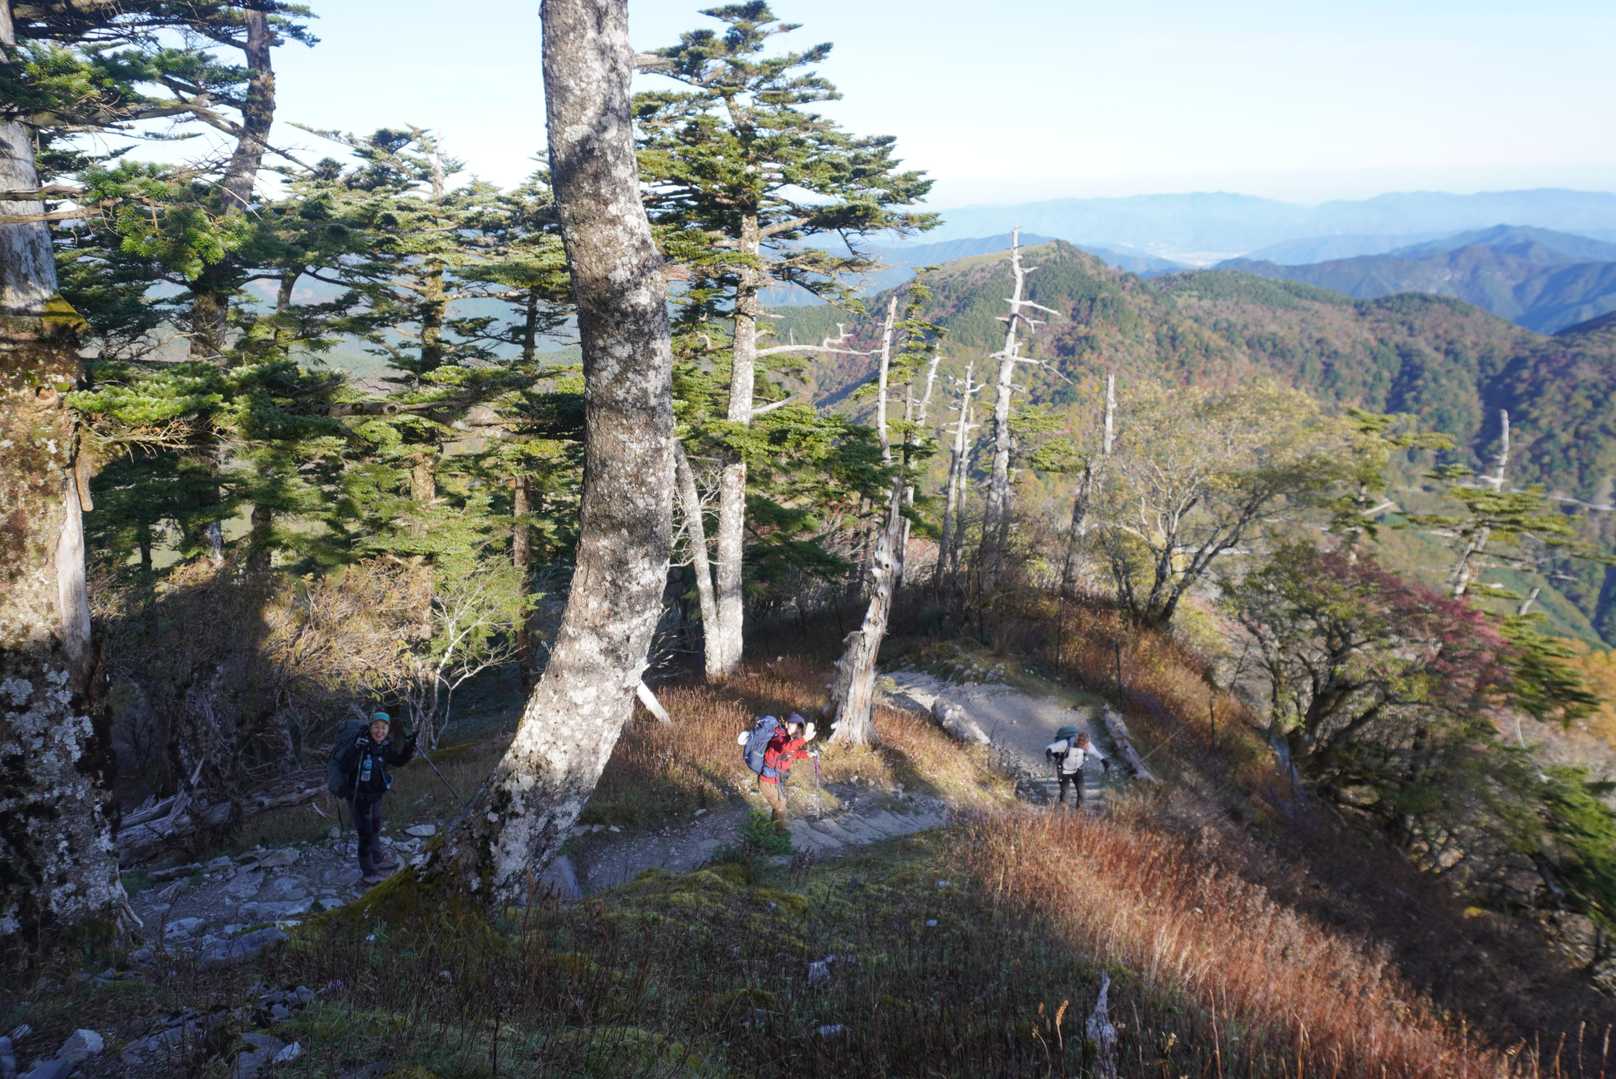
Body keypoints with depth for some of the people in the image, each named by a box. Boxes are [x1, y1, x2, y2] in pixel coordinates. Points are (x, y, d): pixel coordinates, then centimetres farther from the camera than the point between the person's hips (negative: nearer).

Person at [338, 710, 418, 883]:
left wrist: (410, 746, -8)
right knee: (365, 834, -2)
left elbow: (398, 761, 8)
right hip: (359, 796, -7)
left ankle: (378, 860, 47)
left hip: (376, 795, 7)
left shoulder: (385, 746, -8)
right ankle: (367, 872, 14)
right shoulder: (361, 744, -25)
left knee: (375, 829, 26)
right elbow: (345, 768, -31)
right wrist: (356, 750, -44)